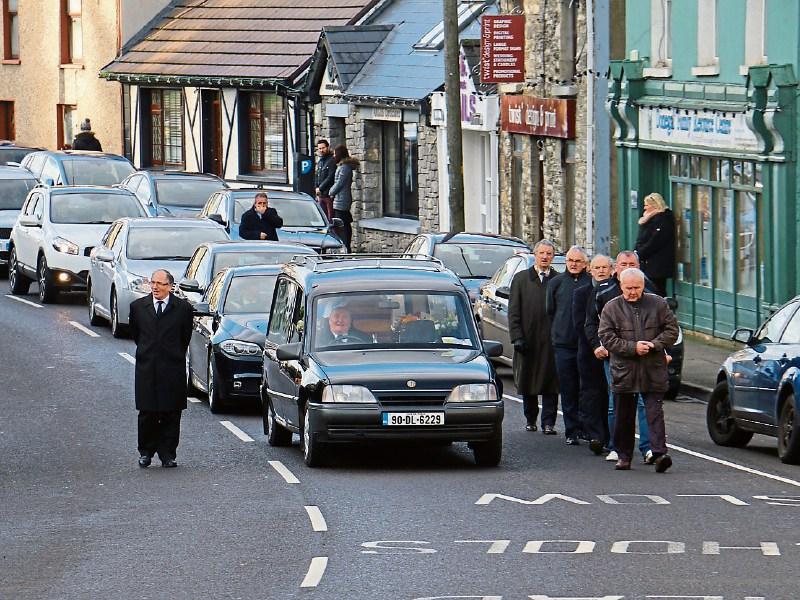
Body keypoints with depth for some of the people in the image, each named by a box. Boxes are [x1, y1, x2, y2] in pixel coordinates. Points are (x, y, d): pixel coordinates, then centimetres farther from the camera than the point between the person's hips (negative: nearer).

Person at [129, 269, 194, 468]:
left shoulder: (182, 308, -1)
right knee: (147, 413, 3)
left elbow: (185, 336, 10)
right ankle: (146, 452, 16)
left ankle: (168, 454, 8)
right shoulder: (138, 306, 5)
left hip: (172, 369, -1)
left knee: (171, 415, 1)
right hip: (146, 369, 1)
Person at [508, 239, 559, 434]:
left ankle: (548, 423, 0)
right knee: (527, 382, 9)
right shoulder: (521, 279, 7)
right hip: (528, 340, 1)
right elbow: (513, 311, 4)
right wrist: (517, 336, -5)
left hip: (551, 340, -1)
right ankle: (531, 420, 23)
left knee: (551, 385, -4)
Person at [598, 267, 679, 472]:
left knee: (655, 413, -8)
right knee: (624, 417, 8)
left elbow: (672, 330, 6)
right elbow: (606, 337, -4)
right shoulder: (611, 308, 3)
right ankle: (624, 456, 18)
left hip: (653, 372, -1)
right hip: (624, 372, 1)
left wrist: (655, 344, -10)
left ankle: (659, 453, -15)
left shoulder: (658, 304, 5)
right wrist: (633, 348, -14)